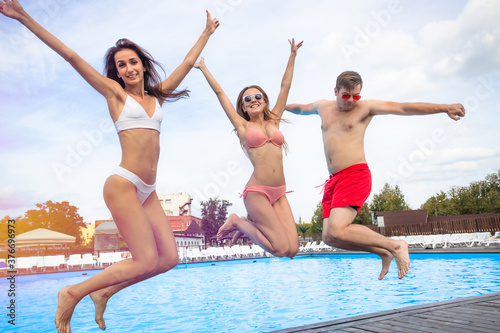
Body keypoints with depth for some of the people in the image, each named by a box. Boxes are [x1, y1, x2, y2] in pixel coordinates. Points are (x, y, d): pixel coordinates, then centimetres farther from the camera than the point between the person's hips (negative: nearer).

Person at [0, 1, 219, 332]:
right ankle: (73, 294, 8)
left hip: (148, 191, 6)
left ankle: (104, 292, 19)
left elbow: (188, 63, 27)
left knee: (169, 258, 0)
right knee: (146, 260, -10)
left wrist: (207, 33, 36)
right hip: (124, 184, -6)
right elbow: (71, 56, 2)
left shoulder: (157, 95, 17)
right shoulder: (115, 92, 5)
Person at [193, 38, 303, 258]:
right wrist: (203, 68, 21)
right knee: (280, 249, -14)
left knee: (292, 250, -6)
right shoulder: (243, 126, 8)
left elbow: (285, 86, 20)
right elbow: (220, 93, 14)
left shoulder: (274, 121, 17)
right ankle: (237, 222, 9)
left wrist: (293, 55, 23)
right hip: (257, 191, -5)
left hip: (279, 193, 5)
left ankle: (246, 226, 17)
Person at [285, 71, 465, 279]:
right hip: (333, 180, 7)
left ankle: (395, 247, -7)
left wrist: (444, 108, -17)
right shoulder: (323, 107, 16)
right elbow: (300, 108, 37)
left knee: (337, 230, -24)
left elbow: (403, 108, -8)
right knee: (329, 237, -3)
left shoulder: (365, 108, 2)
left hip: (355, 175, -7)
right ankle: (383, 252, 12)